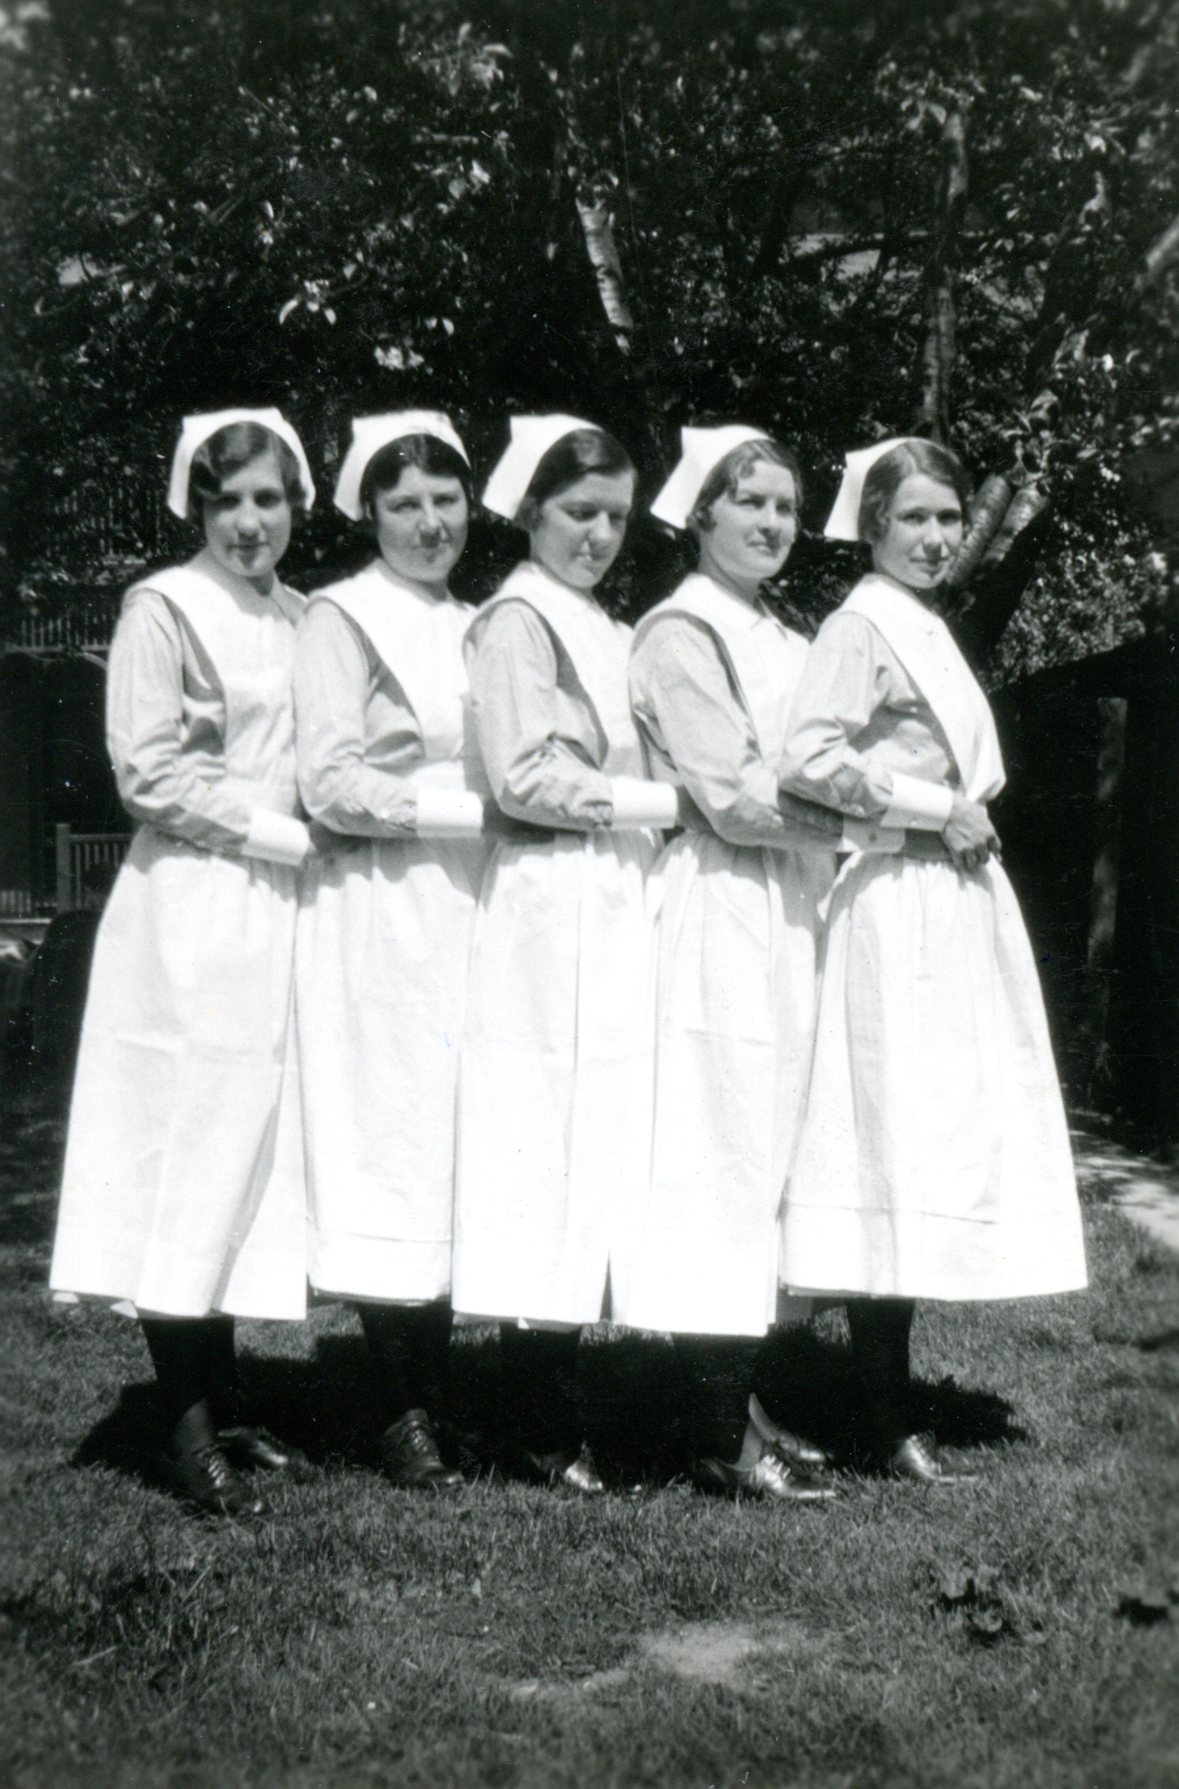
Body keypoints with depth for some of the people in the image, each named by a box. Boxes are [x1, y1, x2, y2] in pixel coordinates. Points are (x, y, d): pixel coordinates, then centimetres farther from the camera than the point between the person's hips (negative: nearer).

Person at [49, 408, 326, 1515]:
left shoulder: (298, 617, 14)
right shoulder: (162, 609, -4)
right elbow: (150, 775, -10)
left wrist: (306, 840, 4)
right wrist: (282, 836, -12)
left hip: (276, 913, 6)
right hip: (190, 915, -6)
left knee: (251, 1150, 9)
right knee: (190, 1146, -3)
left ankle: (221, 1401, 20)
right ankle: (188, 1429, 4)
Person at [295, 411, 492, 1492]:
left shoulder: (471, 623, 19)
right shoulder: (342, 618, -1)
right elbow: (329, 784, -11)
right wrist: (471, 808, -14)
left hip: (469, 906, 7)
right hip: (383, 910, -6)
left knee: (465, 1145, 6)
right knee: (396, 1145, -6)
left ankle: (437, 1394, 15)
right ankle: (403, 1416, 3)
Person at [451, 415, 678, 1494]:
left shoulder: (606, 628, 22)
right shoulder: (516, 618, -4)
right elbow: (526, 778, -12)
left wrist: (654, 806, 7)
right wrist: (663, 801, -10)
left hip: (617, 908, 8)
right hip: (550, 908, -8)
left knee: (591, 1154, 7)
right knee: (550, 1149, -6)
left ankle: (555, 1417, 14)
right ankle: (543, 1432, 1)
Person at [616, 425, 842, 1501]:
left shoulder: (785, 641, 20)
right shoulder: (680, 633, -7)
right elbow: (737, 796, -14)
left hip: (789, 917, 9)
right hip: (722, 917, -9)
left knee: (766, 1159, 11)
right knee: (724, 1159, -6)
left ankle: (740, 1405, 20)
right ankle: (721, 1440, 1)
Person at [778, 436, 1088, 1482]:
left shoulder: (930, 630, 19)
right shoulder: (860, 626, -9)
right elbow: (810, 759, -22)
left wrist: (965, 821, 10)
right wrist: (940, 811, -16)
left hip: (960, 902, 9)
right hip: (901, 910, -9)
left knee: (942, 1143, 9)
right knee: (899, 1154, -8)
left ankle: (889, 1394, 17)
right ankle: (889, 1426, -1)